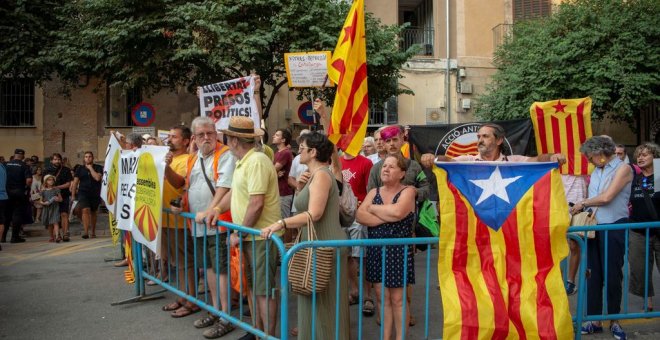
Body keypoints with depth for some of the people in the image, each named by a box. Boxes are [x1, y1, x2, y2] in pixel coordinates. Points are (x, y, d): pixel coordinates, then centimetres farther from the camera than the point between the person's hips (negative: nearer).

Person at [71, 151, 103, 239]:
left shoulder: (98, 168, 3)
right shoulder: (80, 169, 8)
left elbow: (97, 178, -15)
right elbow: (75, 182, 8)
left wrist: (90, 168, -9)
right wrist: (73, 195, 4)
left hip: (95, 193, 0)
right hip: (83, 192, 0)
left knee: (93, 212, 9)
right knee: (85, 210, -19)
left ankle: (93, 232, 22)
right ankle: (86, 232, -24)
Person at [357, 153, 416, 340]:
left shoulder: (408, 191, -4)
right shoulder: (374, 192, 9)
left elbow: (397, 212, -25)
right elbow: (360, 216, -7)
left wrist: (373, 208, -9)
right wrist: (388, 217, -16)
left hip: (399, 250, -4)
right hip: (376, 250, 4)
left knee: (398, 299, 2)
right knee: (382, 297, 10)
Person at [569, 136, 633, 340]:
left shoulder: (623, 169, -7)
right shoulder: (596, 171, 13)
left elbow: (606, 197, -14)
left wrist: (583, 203, -3)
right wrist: (584, 209, -1)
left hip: (614, 228, -6)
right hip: (594, 227, 6)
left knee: (612, 276, 1)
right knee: (593, 275, 8)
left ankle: (614, 321, 15)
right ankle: (594, 320, 16)